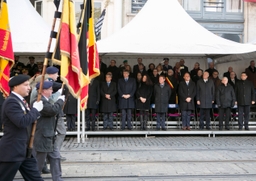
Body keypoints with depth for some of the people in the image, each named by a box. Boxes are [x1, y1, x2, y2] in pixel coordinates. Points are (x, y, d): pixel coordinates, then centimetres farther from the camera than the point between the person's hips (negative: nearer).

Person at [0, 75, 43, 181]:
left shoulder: (19, 100, 14)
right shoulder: (11, 102, -18)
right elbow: (22, 122, -28)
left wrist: (34, 114, 1)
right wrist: (35, 109, -16)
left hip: (25, 150, 10)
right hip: (12, 151, -10)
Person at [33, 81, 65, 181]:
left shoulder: (45, 100, 13)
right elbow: (53, 110, -30)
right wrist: (60, 100, -16)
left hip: (50, 137, 10)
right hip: (42, 138, -10)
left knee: (55, 158, 12)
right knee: (39, 163, 2)